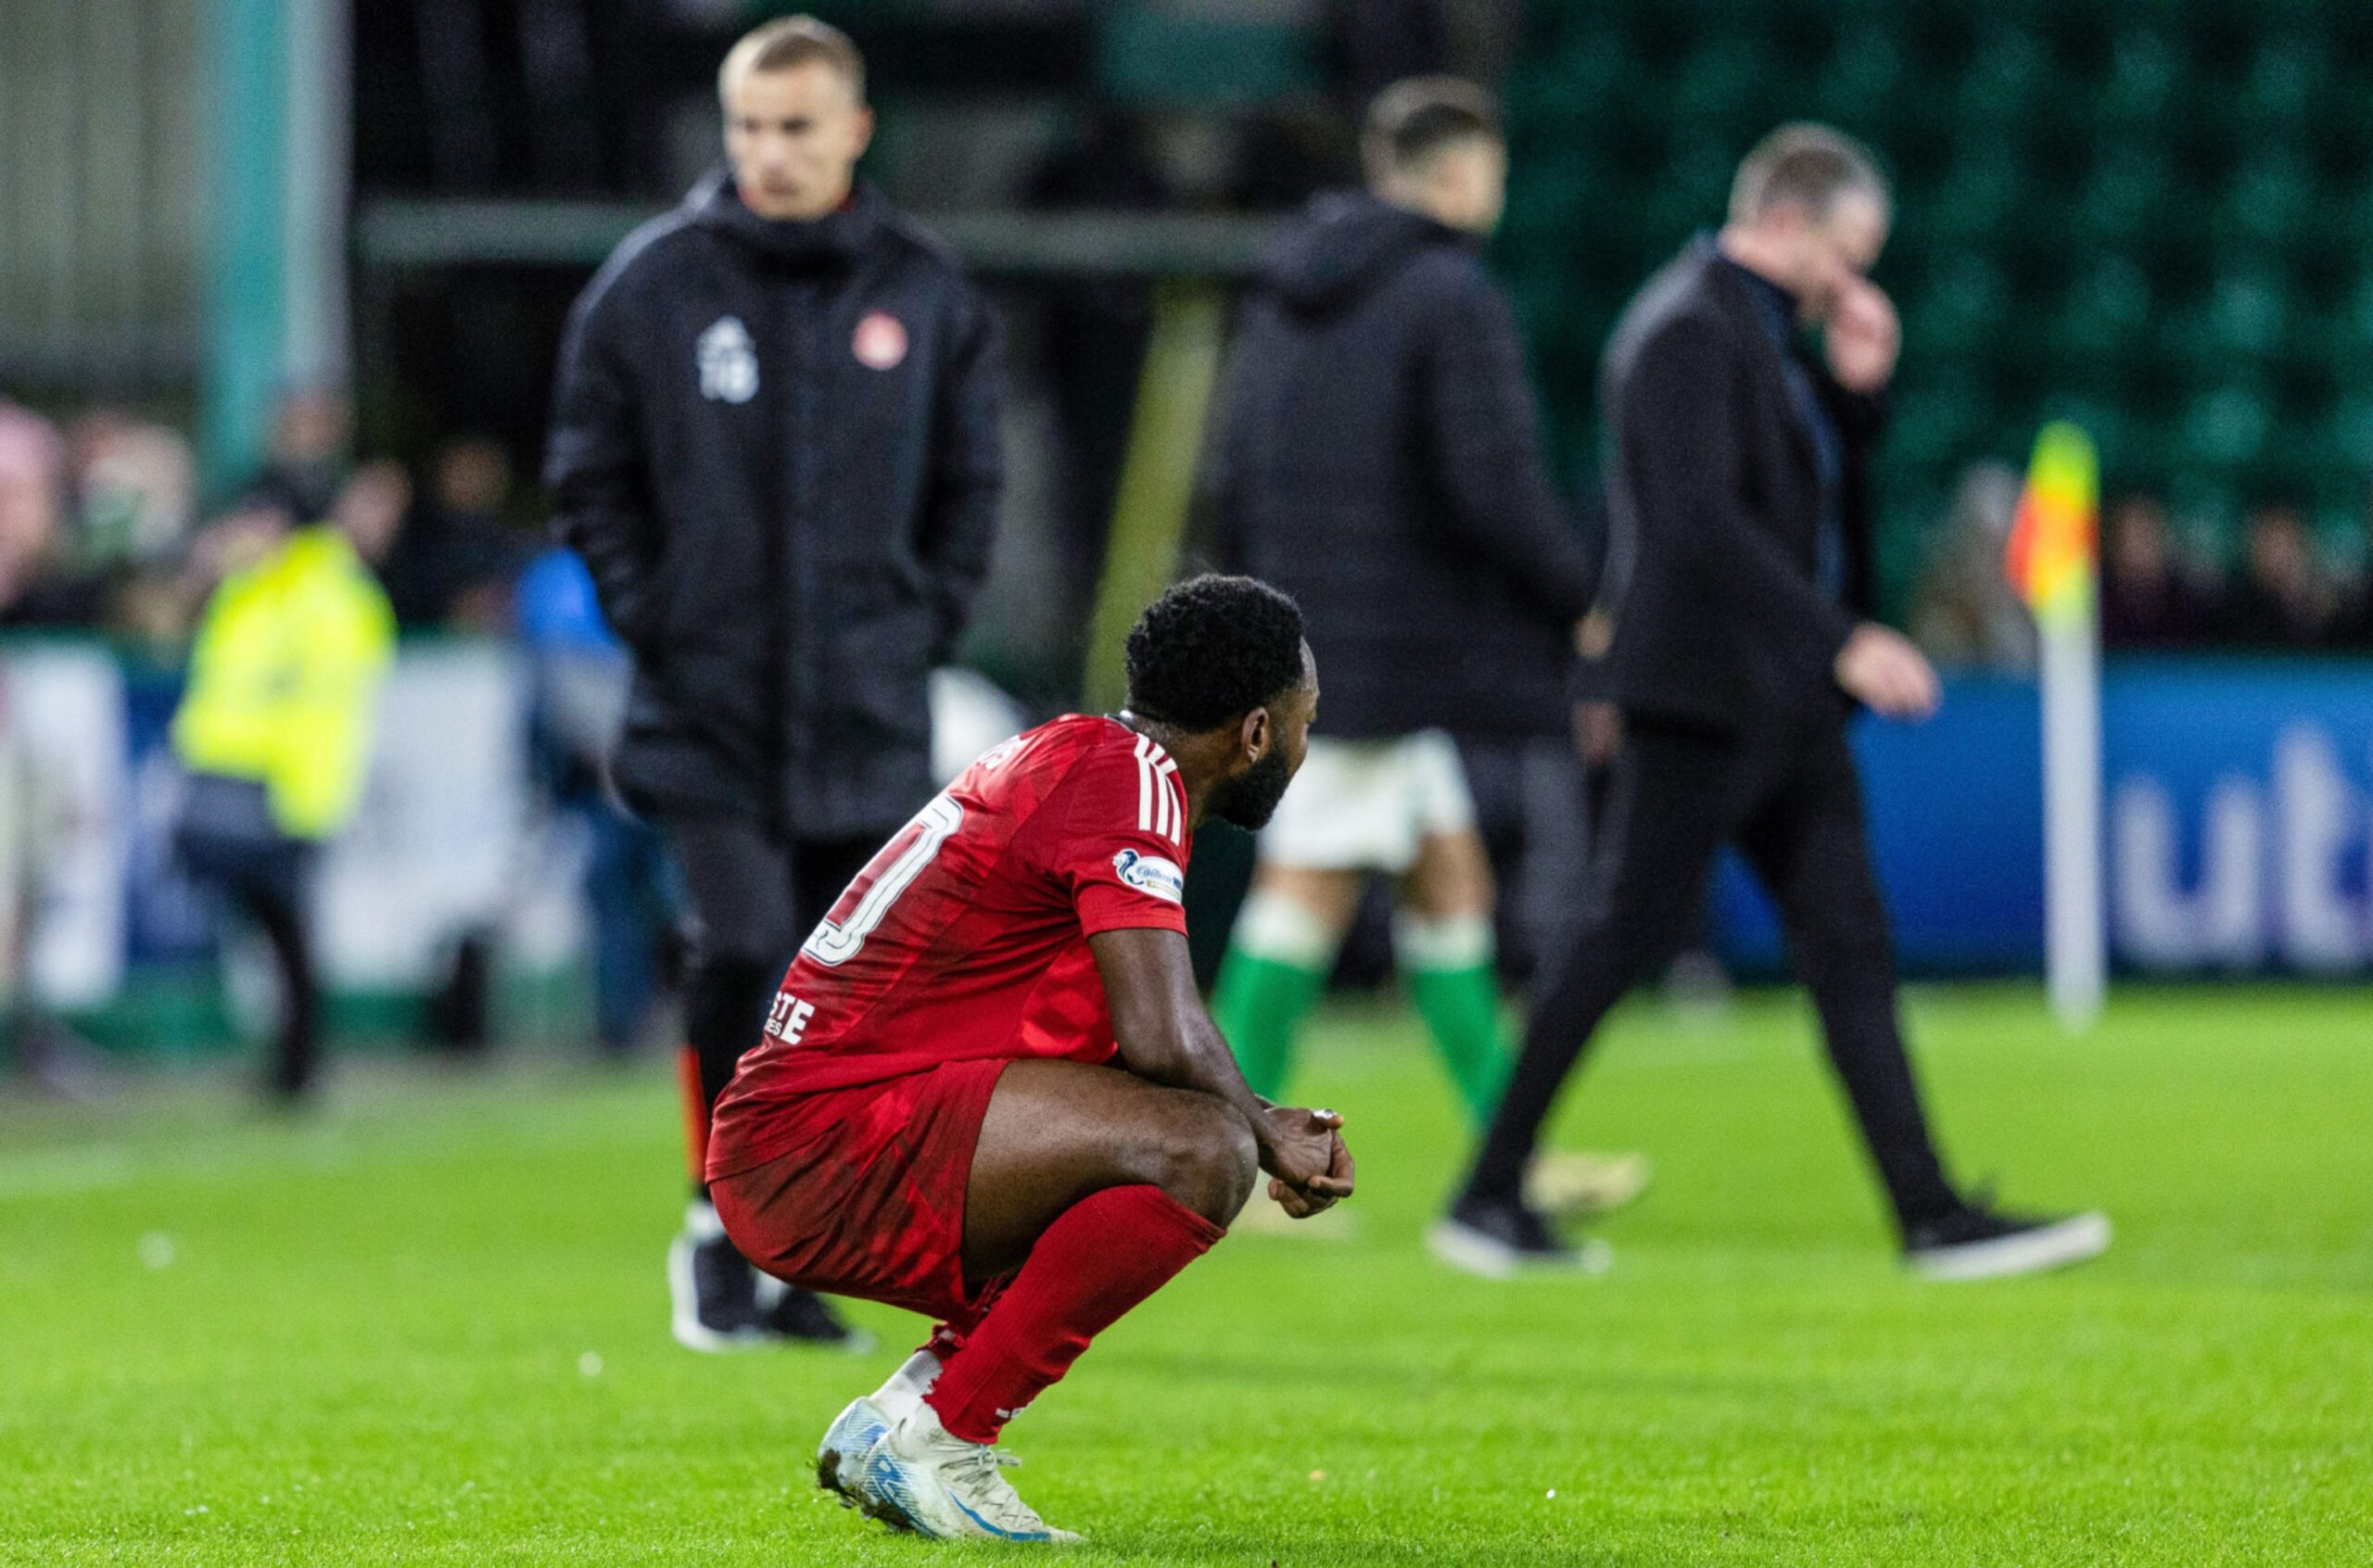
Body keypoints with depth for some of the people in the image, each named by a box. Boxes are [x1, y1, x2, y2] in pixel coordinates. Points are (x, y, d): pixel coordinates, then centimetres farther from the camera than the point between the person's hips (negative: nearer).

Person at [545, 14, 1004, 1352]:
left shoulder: (925, 292, 5)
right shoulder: (655, 284, -1)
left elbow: (971, 484, 13)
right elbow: (591, 476, 5)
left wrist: (927, 623, 3)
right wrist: (649, 616, -3)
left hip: (871, 722, 2)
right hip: (707, 709, -2)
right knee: (742, 959, -16)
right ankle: (723, 1224, 2)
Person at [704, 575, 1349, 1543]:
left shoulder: (1074, 755, 18)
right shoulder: (1126, 776, -13)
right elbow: (1164, 1042, -23)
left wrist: (1270, 1132, 11)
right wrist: (1270, 1136, -4)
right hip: (827, 1146, -11)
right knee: (1202, 1153, -25)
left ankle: (900, 1412, 11)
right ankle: (939, 1441, -14)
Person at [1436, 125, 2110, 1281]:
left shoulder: (1767, 329, 17)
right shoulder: (1687, 331, -15)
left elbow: (1822, 486, 24)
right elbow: (1701, 523, -25)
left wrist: (1857, 383, 6)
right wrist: (1844, 643, -28)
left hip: (1779, 701, 10)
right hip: (1694, 694, -10)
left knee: (1847, 943, 4)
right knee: (1627, 938, -5)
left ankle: (1932, 1216, 1)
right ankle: (1487, 1195, 5)